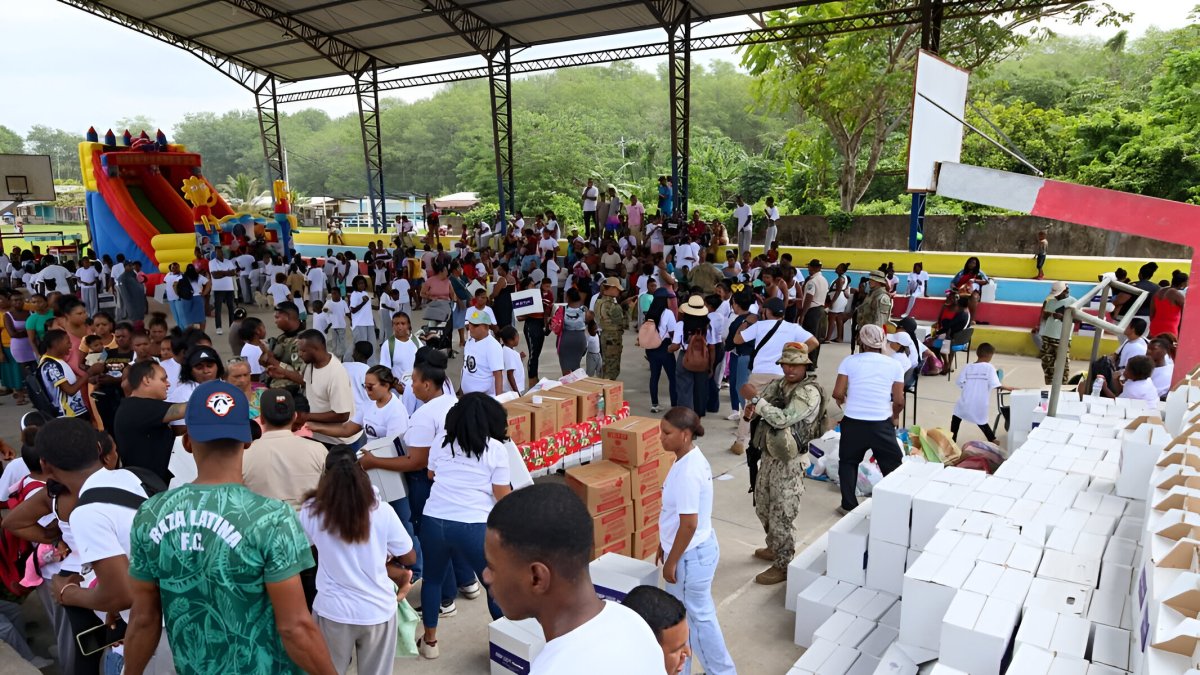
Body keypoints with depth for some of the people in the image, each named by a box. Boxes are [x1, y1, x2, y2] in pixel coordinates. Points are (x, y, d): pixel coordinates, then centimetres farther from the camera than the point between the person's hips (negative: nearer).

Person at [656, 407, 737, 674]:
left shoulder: (687, 472, -29)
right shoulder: (689, 459, 2)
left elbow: (689, 524, -26)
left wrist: (671, 562, -16)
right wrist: (664, 546, 19)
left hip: (692, 555, -10)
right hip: (693, 550, 10)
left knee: (699, 617, 9)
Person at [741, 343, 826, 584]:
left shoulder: (810, 392, -18)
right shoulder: (776, 384, 6)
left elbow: (783, 419, -28)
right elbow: (755, 403, 11)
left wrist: (755, 399, -25)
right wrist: (752, 408, -13)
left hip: (789, 462, -8)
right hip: (768, 456, 8)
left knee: (781, 515, -1)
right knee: (763, 507, 21)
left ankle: (784, 566, 14)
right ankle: (775, 548, 42)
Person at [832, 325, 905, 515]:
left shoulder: (849, 361, -3)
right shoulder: (894, 365, 1)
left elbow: (838, 394, -6)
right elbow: (899, 401, 0)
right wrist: (895, 416, 19)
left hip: (853, 422, 0)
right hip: (882, 424, 0)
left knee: (848, 462, 18)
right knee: (892, 466, 14)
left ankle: (849, 505, 20)